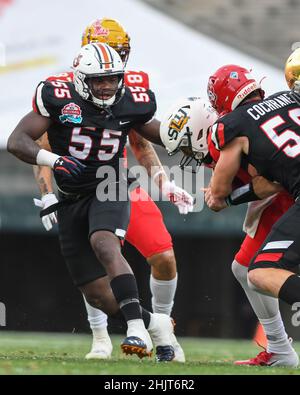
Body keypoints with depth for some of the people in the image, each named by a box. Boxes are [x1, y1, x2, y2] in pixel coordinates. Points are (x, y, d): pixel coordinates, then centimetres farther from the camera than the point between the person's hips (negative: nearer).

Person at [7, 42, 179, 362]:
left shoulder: (129, 105, -4)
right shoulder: (59, 101, -12)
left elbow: (164, 136, 15)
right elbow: (16, 142, -16)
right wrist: (53, 160, -33)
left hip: (109, 192, -1)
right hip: (71, 201, 1)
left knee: (104, 245, -35)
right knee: (98, 295, 1)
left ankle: (136, 327, -42)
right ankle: (155, 324, 24)